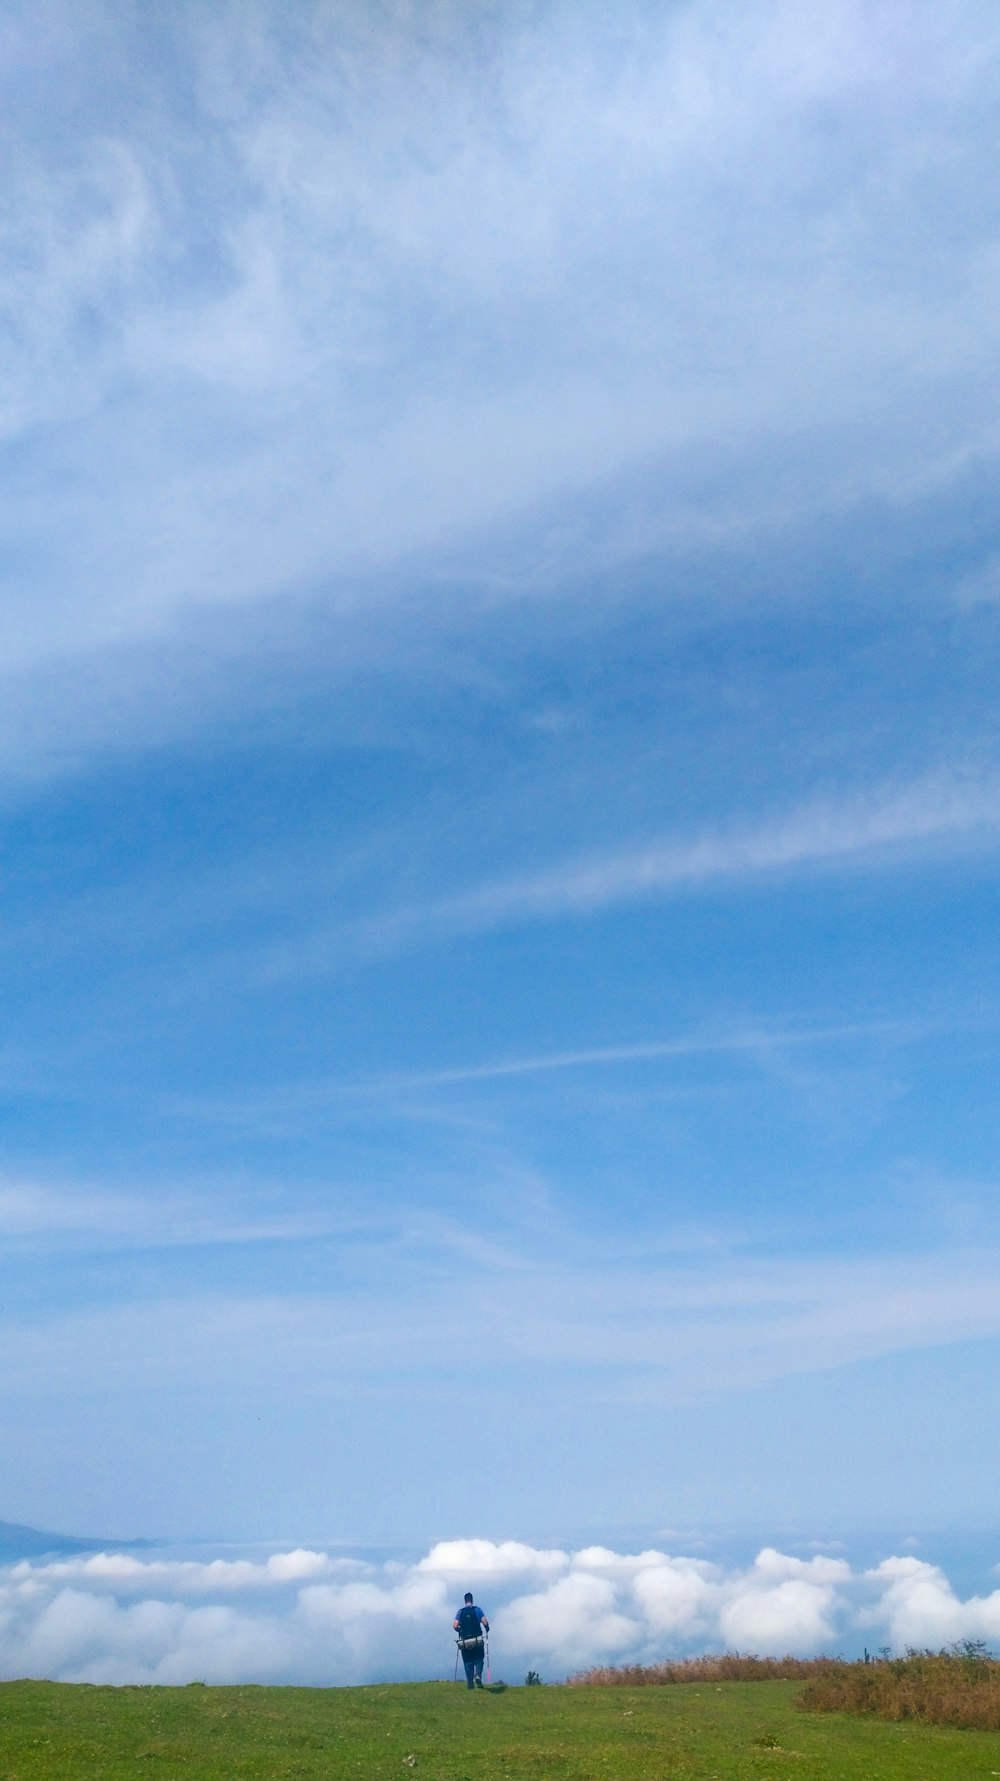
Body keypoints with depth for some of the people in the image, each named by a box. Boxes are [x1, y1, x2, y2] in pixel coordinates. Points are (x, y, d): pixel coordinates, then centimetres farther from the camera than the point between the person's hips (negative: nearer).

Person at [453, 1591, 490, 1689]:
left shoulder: (460, 1611, 3)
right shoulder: (477, 1610, -1)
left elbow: (455, 1626, -5)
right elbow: (485, 1623, -9)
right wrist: (487, 1629, 12)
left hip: (465, 1642, 1)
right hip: (477, 1641, -1)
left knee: (468, 1662, 12)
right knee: (478, 1660, 12)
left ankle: (470, 1682, 4)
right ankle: (478, 1675, -14)